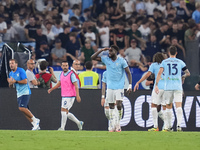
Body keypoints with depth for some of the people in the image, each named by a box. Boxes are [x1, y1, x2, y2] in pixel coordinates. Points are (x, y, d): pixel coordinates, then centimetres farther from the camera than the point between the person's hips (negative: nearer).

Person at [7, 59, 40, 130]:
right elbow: (10, 86, 16)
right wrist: (10, 82, -6)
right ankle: (35, 125, 9)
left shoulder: (21, 71, -9)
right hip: (19, 94, 8)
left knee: (22, 108, -21)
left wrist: (15, 81, -20)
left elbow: (25, 81, -17)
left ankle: (35, 120, -7)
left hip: (25, 92, -8)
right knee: (24, 109, 3)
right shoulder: (11, 74, 13)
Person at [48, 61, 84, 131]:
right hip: (64, 96, 8)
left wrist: (77, 95, -24)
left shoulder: (71, 74, -11)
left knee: (63, 110, -10)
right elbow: (59, 83, 24)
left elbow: (76, 85, -16)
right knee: (66, 113, 10)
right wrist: (51, 89, 13)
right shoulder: (62, 74, 11)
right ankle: (79, 123, 21)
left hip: (70, 96, -8)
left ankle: (62, 128, -4)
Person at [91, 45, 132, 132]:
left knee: (119, 105, -13)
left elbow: (128, 73, -2)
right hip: (110, 87, 3)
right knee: (111, 107, 3)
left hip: (119, 87, -3)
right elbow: (93, 58, 3)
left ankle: (118, 125, 0)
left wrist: (130, 85, -11)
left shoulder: (121, 61, -5)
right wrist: (102, 50, -7)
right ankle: (112, 126, 7)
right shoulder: (106, 59, 4)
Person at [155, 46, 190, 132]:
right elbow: (188, 73, 8)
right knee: (179, 106, -8)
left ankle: (169, 127, 14)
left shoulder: (164, 62, 6)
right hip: (178, 87, 0)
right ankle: (179, 125, -24)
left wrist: (156, 85, -9)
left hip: (168, 87, 0)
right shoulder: (180, 62, 8)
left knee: (168, 107, 12)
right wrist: (183, 76, 29)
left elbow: (160, 73, -6)